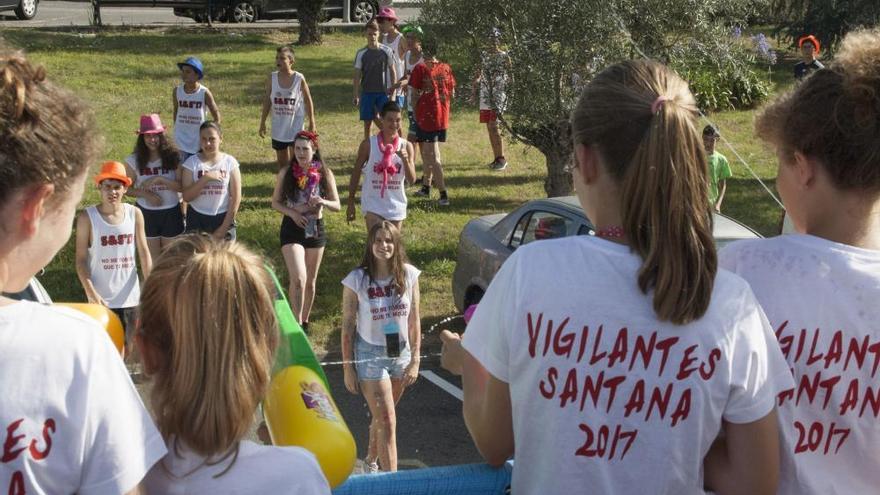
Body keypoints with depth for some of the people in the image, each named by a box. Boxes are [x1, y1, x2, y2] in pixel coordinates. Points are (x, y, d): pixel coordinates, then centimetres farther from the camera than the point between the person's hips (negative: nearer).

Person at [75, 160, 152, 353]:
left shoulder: (135, 214, 0)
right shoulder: (87, 217, -7)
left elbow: (144, 253, 4)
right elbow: (81, 259, -6)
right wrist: (91, 293, -16)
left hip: (130, 297, 3)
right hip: (101, 299, -3)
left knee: (127, 350, 11)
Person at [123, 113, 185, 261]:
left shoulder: (173, 157, -8)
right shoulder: (134, 160, -7)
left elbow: (182, 186, -13)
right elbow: (127, 188, -1)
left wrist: (159, 179, -24)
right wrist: (146, 194, -19)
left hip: (171, 213, 0)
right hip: (146, 213, 0)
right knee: (152, 259, 11)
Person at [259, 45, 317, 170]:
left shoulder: (299, 79, -11)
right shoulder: (272, 78, -5)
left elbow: (308, 101, -2)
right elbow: (267, 100, 4)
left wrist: (312, 124, 1)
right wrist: (262, 122, 5)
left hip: (295, 127, -2)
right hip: (278, 128, 2)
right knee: (282, 162, 11)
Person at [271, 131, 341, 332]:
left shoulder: (325, 174, -4)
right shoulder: (286, 173, -5)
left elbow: (337, 205, -2)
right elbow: (275, 202, 2)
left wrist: (323, 202, -23)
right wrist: (292, 213, -16)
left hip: (315, 229, 2)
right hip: (292, 229, -2)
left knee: (310, 280, 13)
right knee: (298, 279, -16)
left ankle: (305, 320, 30)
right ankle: (296, 322, -6)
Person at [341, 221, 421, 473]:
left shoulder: (409, 275, -7)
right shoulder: (357, 279, -14)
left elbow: (414, 320, 0)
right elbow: (348, 326, -7)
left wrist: (415, 360, -2)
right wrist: (348, 368, -6)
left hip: (400, 354, 3)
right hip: (370, 355, -3)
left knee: (381, 416, 19)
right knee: (388, 422, -7)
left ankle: (370, 460, 43)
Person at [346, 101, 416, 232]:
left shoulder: (406, 146, -2)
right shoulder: (368, 145, -7)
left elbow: (412, 179, -3)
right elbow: (356, 172, 2)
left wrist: (405, 160, -21)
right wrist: (351, 202, 4)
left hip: (396, 206, 3)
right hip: (373, 204, -3)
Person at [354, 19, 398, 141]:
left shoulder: (386, 51, 0)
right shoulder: (361, 53, 0)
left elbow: (393, 71, 6)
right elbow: (357, 75, 2)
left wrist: (393, 89, -1)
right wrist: (356, 96, -3)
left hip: (383, 92, -1)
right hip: (367, 92, 1)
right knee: (367, 123, 4)